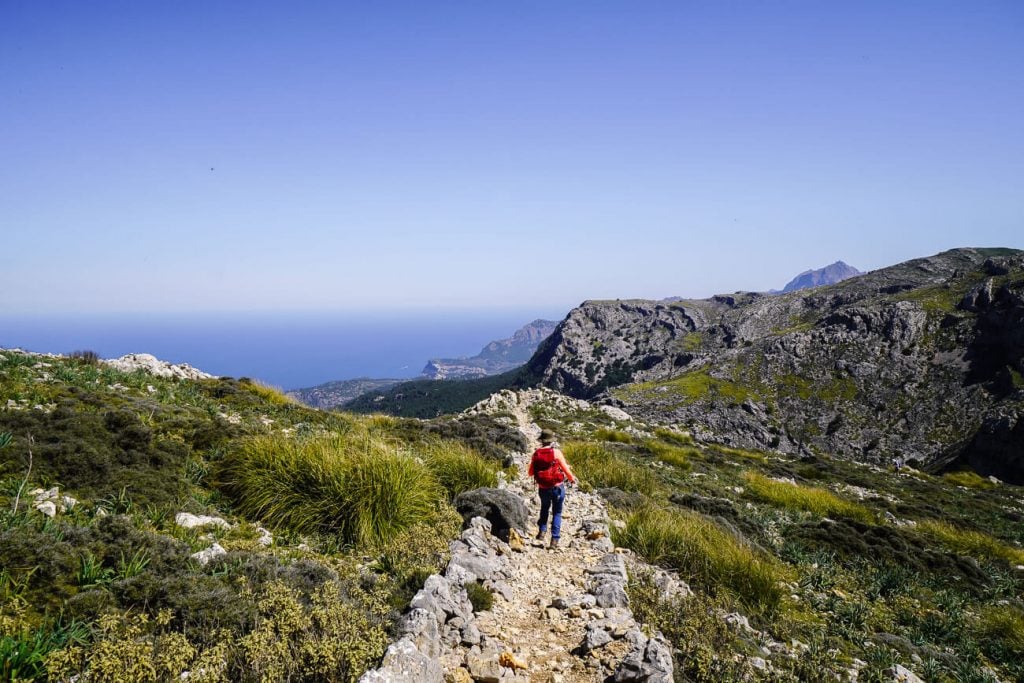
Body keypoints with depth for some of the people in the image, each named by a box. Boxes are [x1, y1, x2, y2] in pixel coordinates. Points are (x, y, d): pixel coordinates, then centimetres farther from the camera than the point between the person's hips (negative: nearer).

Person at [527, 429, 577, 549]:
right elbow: (565, 468, -6)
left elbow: (530, 473, 4)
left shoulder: (536, 454, -5)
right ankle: (554, 540, 6)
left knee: (544, 509, 28)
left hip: (543, 488, 2)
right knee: (557, 513, 11)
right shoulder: (556, 452, -13)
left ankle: (542, 531, 18)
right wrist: (572, 478, 13)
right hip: (557, 487, -2)